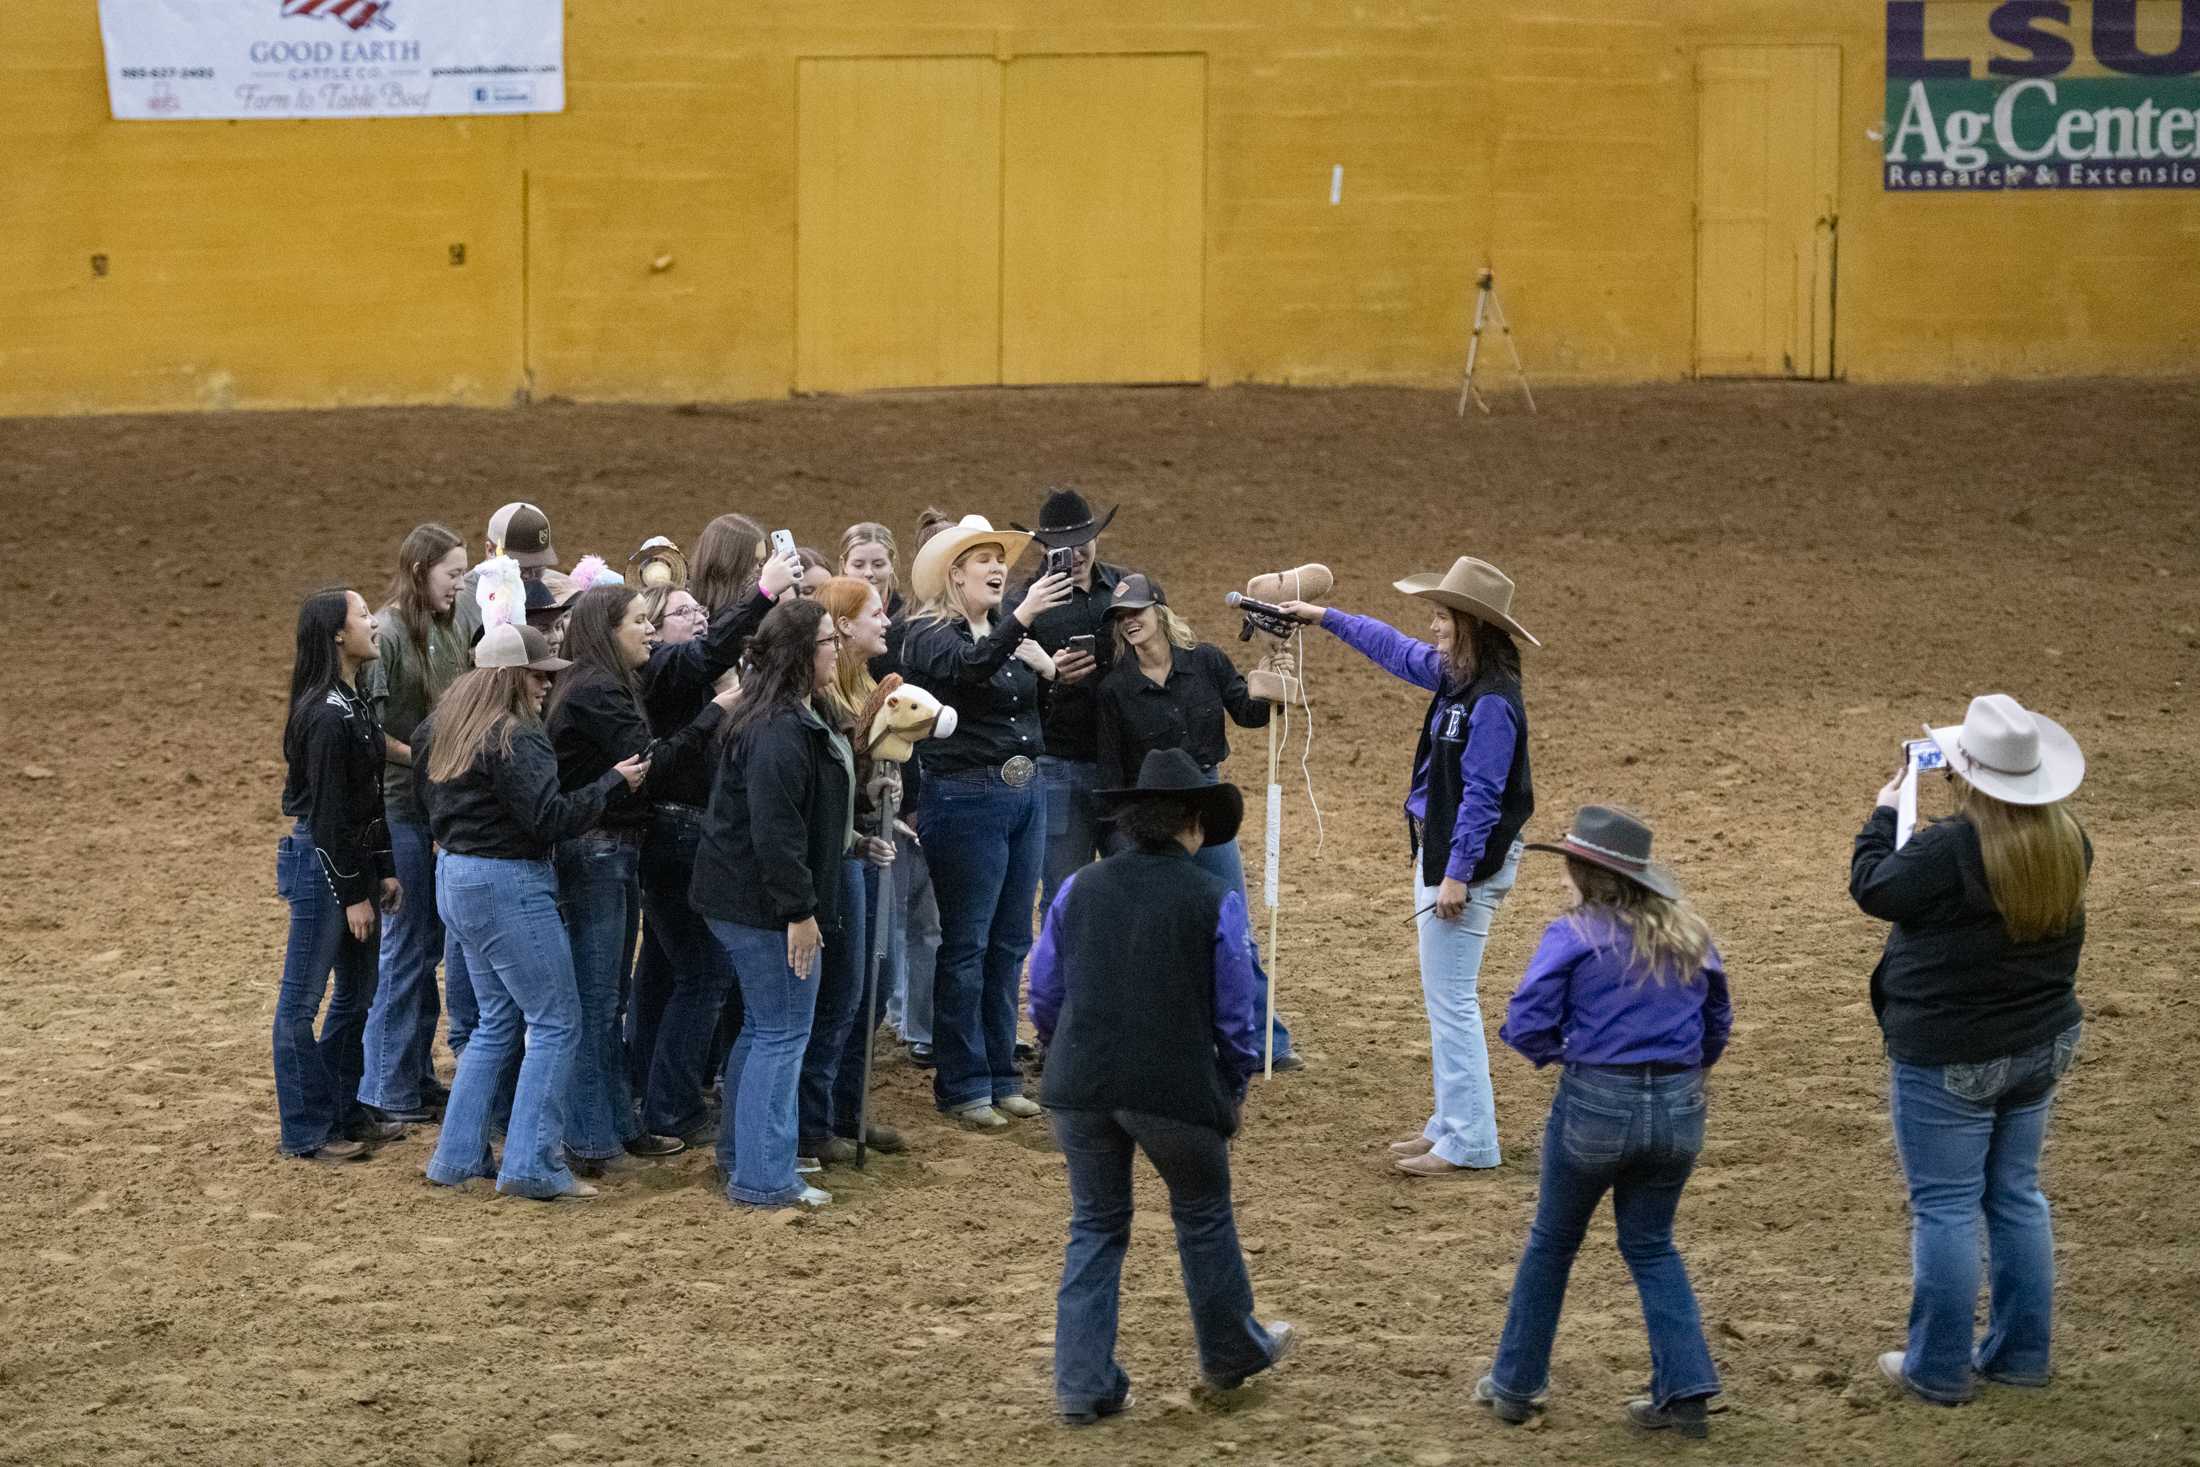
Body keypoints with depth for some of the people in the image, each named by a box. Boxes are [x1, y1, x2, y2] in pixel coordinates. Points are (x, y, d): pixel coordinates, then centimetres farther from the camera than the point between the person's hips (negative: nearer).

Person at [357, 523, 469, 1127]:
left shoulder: (444, 631, 10)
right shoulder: (387, 634, -14)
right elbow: (371, 731, -17)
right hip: (400, 809, -8)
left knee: (431, 941, 13)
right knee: (407, 946, -2)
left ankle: (418, 1076, 22)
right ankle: (390, 1089, 6)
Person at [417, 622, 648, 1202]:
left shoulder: (446, 730, 10)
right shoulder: (513, 739, -19)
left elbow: (429, 797, 20)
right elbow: (551, 818, -22)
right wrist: (613, 781, -14)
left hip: (458, 876, 10)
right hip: (509, 885, -10)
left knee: (499, 1021, 19)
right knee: (555, 1023, -3)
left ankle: (459, 1156, 18)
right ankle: (532, 1165, -7)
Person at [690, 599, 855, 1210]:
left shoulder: (797, 718, 14)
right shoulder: (778, 732, -22)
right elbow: (775, 828, -26)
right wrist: (799, 911, -24)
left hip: (742, 900, 11)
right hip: (765, 903, -11)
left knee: (763, 1027, 20)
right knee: (783, 1033, -5)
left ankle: (741, 1154, 31)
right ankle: (763, 1179, -2)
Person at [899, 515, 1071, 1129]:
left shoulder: (1006, 632, 12)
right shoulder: (930, 634, -9)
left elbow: (1037, 717, 19)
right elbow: (969, 670, -31)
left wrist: (1047, 670, 0)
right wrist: (1022, 617, -42)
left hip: (1024, 795, 7)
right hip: (965, 798, -7)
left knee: (1010, 943, 11)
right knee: (966, 945, -3)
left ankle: (1001, 1077, 20)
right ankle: (961, 1086, 3)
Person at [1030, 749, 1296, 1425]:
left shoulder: (1079, 889, 4)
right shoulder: (1215, 900, -6)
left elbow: (1044, 997, 10)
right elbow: (1237, 1012, -3)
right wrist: (1234, 1089, 12)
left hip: (1080, 1088, 3)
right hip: (1177, 1090, -3)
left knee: (1096, 1225, 14)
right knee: (1203, 1217, 18)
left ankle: (1083, 1382, 11)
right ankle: (1231, 1351, 35)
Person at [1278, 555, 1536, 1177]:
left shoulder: (1492, 702, -22)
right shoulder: (1453, 676, 6)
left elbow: (1481, 795, -23)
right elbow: (1394, 649, 24)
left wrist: (1457, 875, -23)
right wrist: (1323, 617, 28)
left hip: (1468, 858, -10)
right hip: (1438, 850, 10)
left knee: (1450, 998, -6)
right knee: (1445, 996, 17)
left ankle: (1469, 1142, -1)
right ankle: (1454, 1122, 25)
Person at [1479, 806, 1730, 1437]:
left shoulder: (1573, 935, -10)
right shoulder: (1690, 935, 6)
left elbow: (1526, 1026, -14)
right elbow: (1717, 1024, 14)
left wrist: (1557, 1049, 6)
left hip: (1595, 1104, -4)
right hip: (1678, 1109, 4)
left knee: (1552, 1243, 15)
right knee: (1651, 1246, 18)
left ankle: (1515, 1385, 24)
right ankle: (1685, 1389, 7)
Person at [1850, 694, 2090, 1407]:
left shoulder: (1948, 850, -26)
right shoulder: (2067, 844, -4)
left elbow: (1872, 888, -10)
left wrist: (1885, 814, 6)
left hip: (1950, 1061, -7)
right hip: (2041, 1046, 7)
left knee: (1945, 1207, 3)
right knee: (2017, 1196, 18)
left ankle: (1939, 1368, 10)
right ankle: (2021, 1351, 26)